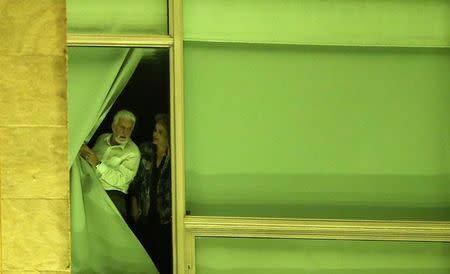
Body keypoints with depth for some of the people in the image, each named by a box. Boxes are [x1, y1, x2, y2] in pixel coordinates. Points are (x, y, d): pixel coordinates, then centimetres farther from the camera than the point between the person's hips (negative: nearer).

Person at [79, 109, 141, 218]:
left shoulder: (133, 152, -2)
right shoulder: (102, 139, 15)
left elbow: (120, 180, -13)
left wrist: (98, 164, -17)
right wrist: (85, 152, 8)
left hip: (112, 194, -4)